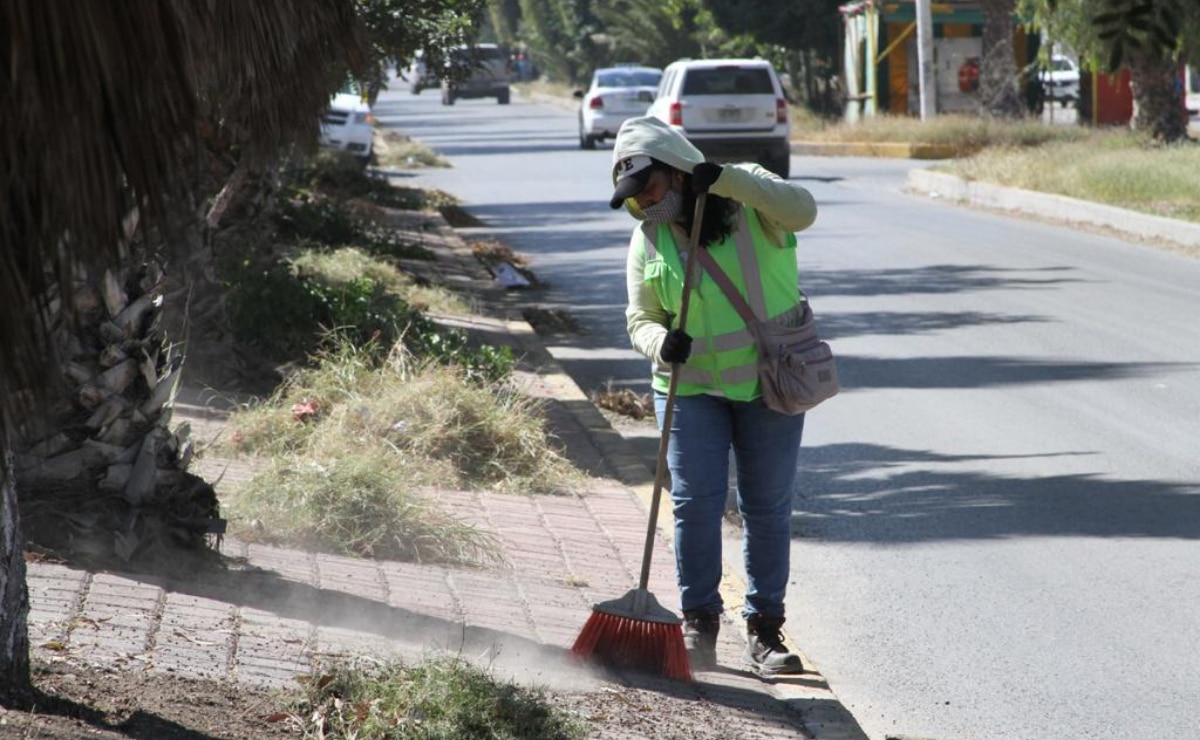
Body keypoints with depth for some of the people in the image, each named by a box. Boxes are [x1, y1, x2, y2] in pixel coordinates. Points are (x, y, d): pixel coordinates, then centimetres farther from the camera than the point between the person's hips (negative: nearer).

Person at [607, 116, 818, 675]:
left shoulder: (748, 199, -4)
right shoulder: (647, 240, 4)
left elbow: (802, 209, -23)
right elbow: (640, 318, 6)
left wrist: (726, 179, -30)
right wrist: (660, 342, -18)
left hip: (768, 380, -2)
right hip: (691, 385, 2)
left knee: (767, 507, 3)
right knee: (694, 503, -6)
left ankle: (764, 632, 11)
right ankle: (699, 623, 7)